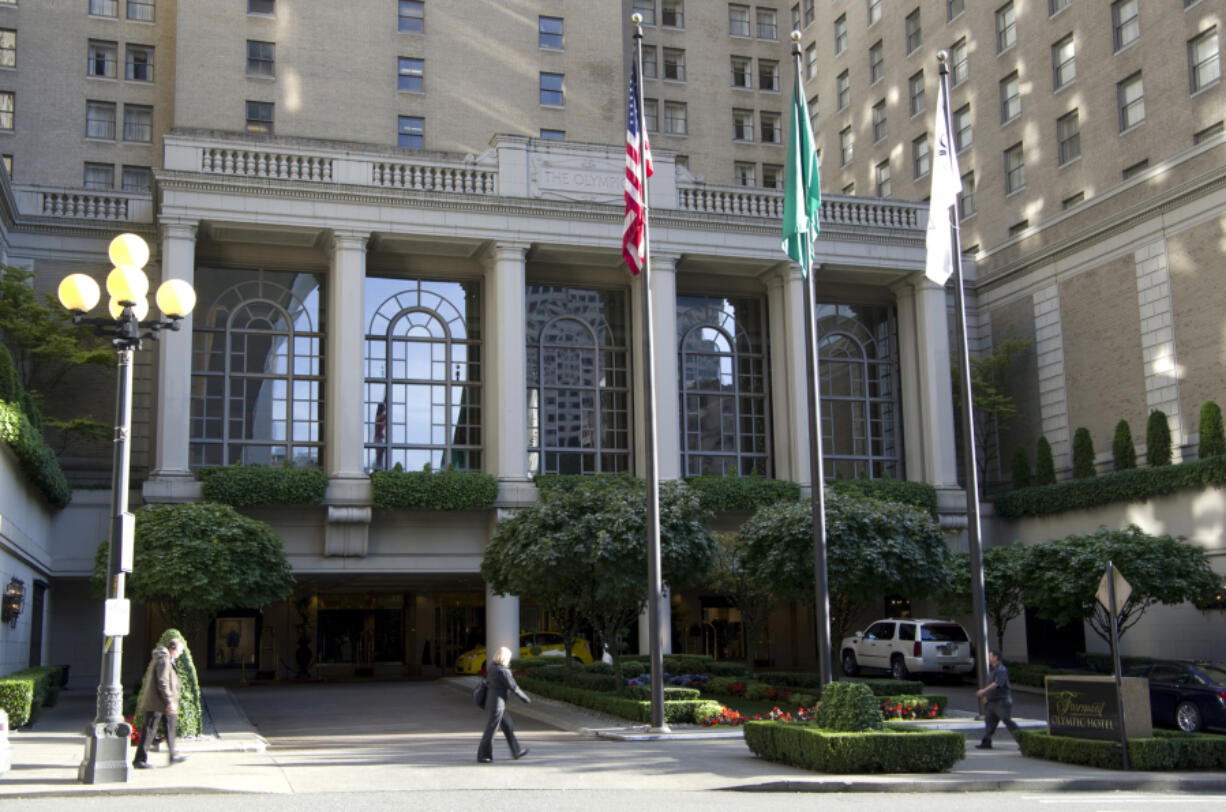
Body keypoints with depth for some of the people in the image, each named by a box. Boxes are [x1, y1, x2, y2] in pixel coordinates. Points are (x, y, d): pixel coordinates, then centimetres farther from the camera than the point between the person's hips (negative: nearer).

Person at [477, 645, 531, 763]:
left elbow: (487, 681, 13)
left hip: (491, 699, 9)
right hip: (497, 703, -9)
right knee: (491, 730, 2)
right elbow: (513, 687, -15)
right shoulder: (503, 671, -22)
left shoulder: (491, 666, 3)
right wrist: (525, 698, -3)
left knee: (508, 727, 17)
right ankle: (482, 755, 12)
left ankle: (516, 751, 26)